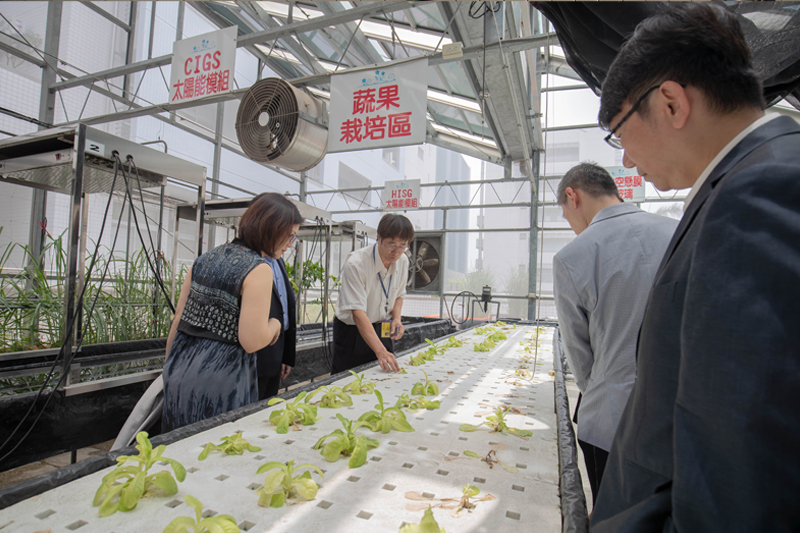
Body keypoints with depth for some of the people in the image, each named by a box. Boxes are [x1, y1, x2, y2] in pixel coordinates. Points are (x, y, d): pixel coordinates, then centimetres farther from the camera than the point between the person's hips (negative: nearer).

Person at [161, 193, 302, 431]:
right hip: (220, 378, -7)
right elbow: (252, 341, -20)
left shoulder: (205, 258, 8)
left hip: (179, 371, 8)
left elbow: (178, 321, 11)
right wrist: (274, 324, -1)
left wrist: (170, 366, 20)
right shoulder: (258, 270, -15)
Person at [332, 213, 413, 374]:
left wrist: (396, 319, -8)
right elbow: (358, 312, -31)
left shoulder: (402, 261, -5)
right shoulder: (355, 264, -26)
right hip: (353, 330, -5)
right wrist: (380, 351, -38)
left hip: (382, 330, 6)